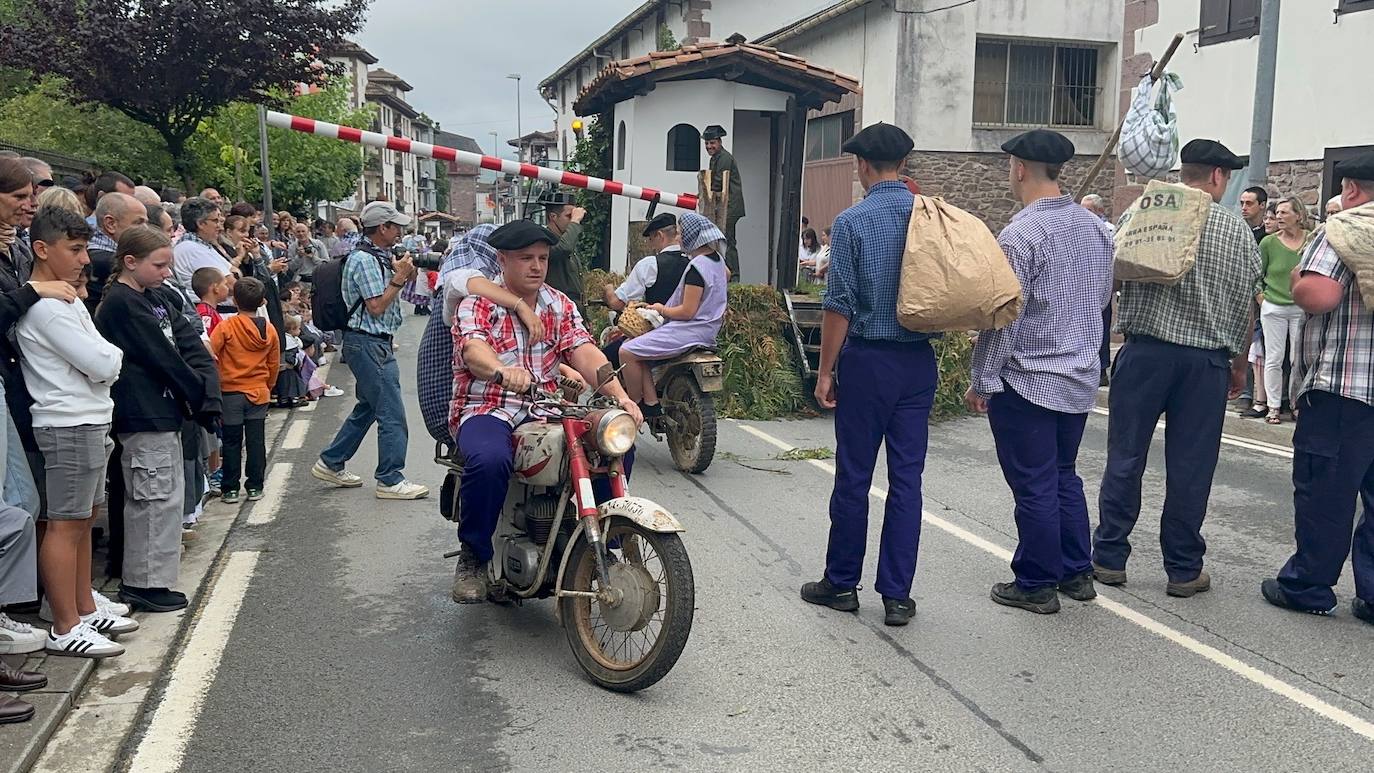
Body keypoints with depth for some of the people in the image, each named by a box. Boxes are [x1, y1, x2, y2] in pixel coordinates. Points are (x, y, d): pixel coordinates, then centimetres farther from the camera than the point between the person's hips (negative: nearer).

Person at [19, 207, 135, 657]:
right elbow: (102, 364, -18)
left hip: (91, 423, 10)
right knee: (65, 524, -4)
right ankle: (65, 630, 2)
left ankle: (85, 611, 25)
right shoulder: (46, 307, -16)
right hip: (69, 427, -10)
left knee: (84, 519, 15)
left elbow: (105, 365, 16)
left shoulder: (66, 299, 16)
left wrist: (105, 356, -3)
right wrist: (113, 353, 1)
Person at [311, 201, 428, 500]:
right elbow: (376, 307, -19)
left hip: (376, 343, 11)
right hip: (368, 343, -11)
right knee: (392, 413, -8)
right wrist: (400, 278, -15)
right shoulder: (364, 259, -16)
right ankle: (390, 480, -2)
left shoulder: (378, 257, 14)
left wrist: (402, 273, 7)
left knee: (368, 407, 19)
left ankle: (330, 464, 27)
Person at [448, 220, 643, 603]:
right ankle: (472, 558, -14)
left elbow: (584, 351, -2)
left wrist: (619, 395, -21)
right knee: (489, 460, -38)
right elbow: (473, 349, -23)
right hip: (486, 410, -4)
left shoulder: (560, 305, 13)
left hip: (545, 411, 5)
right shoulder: (478, 302, -1)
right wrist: (503, 371, -48)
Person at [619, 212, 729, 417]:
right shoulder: (717, 260, 9)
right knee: (637, 349, 15)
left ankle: (636, 408, -1)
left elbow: (687, 311, -21)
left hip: (690, 330, -10)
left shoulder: (697, 266, -19)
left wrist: (662, 310, -5)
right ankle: (651, 403, 6)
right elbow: (727, 276, 35)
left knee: (627, 352, -9)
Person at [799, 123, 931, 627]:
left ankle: (842, 583, 17)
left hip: (868, 359, -4)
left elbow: (839, 305, -10)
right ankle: (897, 595, 10)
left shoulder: (853, 222, -9)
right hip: (919, 360, 4)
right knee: (907, 477, 6)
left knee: (854, 476, 6)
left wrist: (826, 370, -3)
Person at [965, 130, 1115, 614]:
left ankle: (1036, 586, 14)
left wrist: (982, 381, -10)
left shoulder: (1021, 234, -19)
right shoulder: (1094, 226, 5)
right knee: (1064, 476, 20)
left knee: (1034, 487, 3)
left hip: (1027, 382, -7)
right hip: (1081, 378, 8)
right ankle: (1077, 573, 28)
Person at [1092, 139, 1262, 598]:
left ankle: (1109, 557, 12)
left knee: (1125, 457, 6)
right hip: (1207, 359, 1)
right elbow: (1246, 307, 11)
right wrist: (1239, 365, 21)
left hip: (1146, 349, -1)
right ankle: (1183, 570, 13)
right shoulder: (1239, 232, 6)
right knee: (1191, 466, 6)